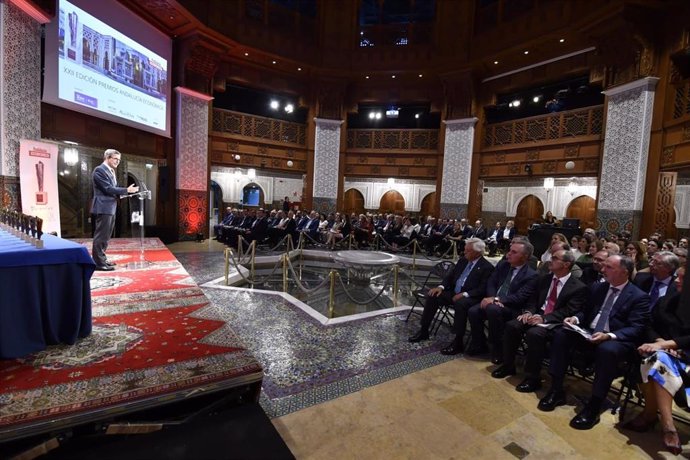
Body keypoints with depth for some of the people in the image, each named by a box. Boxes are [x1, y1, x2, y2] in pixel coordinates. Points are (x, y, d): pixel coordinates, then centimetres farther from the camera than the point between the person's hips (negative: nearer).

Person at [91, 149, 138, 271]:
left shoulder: (111, 171, 17)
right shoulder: (99, 170, -12)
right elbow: (108, 189, -19)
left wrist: (122, 193, 5)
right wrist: (127, 190, -17)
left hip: (110, 208, 10)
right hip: (103, 208, -10)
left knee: (106, 236, 16)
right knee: (101, 236, -5)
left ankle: (101, 259, 26)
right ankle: (98, 263, 1)